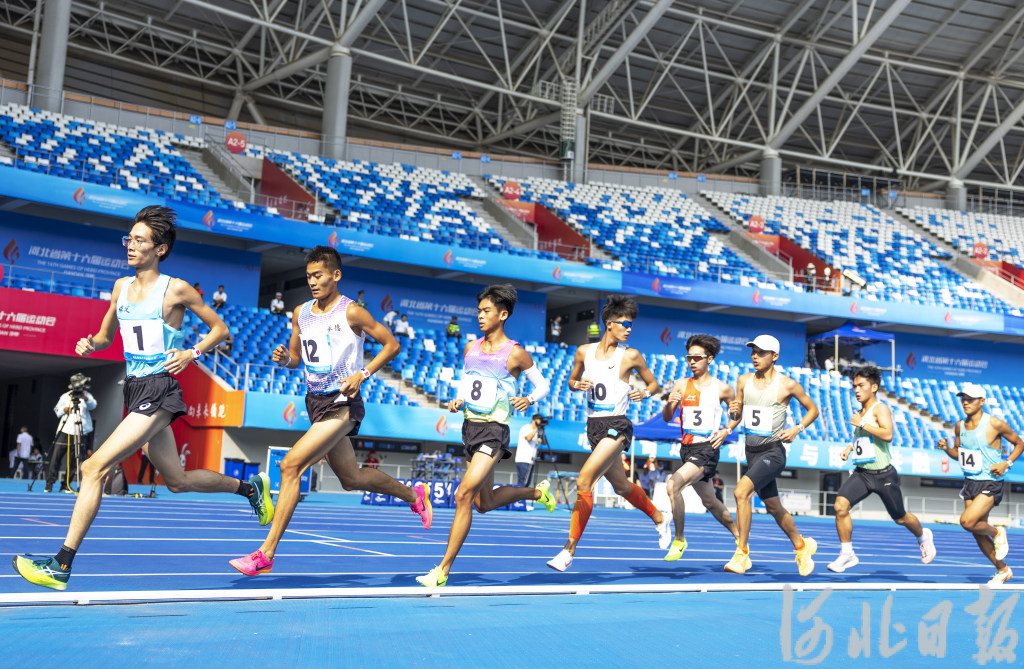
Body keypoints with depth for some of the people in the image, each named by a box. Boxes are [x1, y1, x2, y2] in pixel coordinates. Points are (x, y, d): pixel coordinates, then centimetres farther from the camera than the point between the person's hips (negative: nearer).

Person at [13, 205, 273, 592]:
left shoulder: (176, 290, -7)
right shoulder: (121, 287, 11)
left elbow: (220, 328, 2)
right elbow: (106, 335, 22)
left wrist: (192, 354, -13)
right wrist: (90, 344, 0)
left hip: (159, 390, -8)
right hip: (134, 388, 8)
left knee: (95, 467, -16)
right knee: (177, 481, 17)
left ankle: (61, 566, -11)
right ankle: (250, 487, 38)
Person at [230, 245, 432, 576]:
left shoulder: (351, 312, -11)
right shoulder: (300, 313, 7)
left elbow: (392, 344, -5)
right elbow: (296, 357, 17)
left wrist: (362, 374, -16)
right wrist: (284, 358, -6)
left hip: (342, 404, -8)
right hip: (315, 401, 8)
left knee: (291, 464, -19)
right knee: (351, 478, 19)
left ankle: (266, 554, -12)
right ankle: (412, 494, 44)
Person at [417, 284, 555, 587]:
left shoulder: (515, 353, -9)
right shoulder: (470, 348, 7)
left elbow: (543, 385, 1)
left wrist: (529, 400, -19)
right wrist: (457, 402, -1)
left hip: (494, 431, -7)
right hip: (470, 426, 7)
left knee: (464, 495, -17)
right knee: (484, 502, 17)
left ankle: (442, 571, -9)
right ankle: (536, 492, 44)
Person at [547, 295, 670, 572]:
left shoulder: (631, 356, -5)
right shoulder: (584, 352, 4)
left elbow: (653, 383, 8)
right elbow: (572, 381, 17)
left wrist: (644, 393, -13)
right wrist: (578, 385, -5)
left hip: (617, 426, -6)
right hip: (594, 426, 6)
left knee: (584, 480, -18)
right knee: (620, 485, 20)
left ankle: (569, 550, -11)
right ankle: (660, 519, 47)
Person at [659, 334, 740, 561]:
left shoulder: (722, 388, -3)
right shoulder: (681, 384, 5)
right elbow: (666, 418, 3)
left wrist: (726, 431, -5)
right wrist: (669, 403, -18)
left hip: (707, 449, -5)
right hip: (686, 447, 5)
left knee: (673, 485, -24)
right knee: (710, 502, 18)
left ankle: (679, 539, -9)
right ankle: (739, 537, 39)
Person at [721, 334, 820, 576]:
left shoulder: (787, 385, -8)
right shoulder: (744, 381, 5)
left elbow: (813, 409, 5)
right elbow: (737, 415, 15)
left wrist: (796, 429, -11)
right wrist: (733, 414, -8)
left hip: (773, 451, -6)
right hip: (752, 451, 6)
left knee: (741, 491, -25)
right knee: (774, 508, 17)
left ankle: (742, 554, -18)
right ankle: (801, 546, 41)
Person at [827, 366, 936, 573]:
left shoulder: (880, 409, -12)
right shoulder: (860, 413, 11)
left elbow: (888, 435, -30)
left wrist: (861, 424, -25)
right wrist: (850, 448, 13)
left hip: (883, 474, -6)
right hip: (861, 472, 6)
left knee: (900, 518, 12)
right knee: (840, 505, -17)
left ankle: (923, 536, 45)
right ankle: (847, 554, -7)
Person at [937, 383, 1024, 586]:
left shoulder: (995, 424, -13)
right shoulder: (960, 426, 4)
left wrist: (1006, 464, -13)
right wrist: (946, 448, -5)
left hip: (991, 484, -6)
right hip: (970, 483, 6)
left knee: (967, 521, -22)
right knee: (977, 533, 10)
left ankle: (997, 533, 9)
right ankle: (1002, 570, 30)